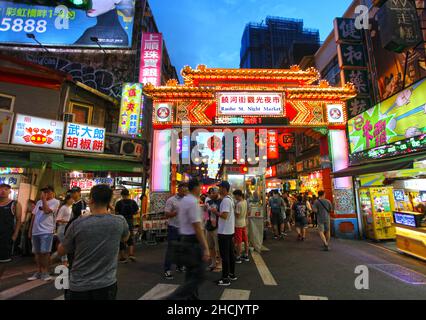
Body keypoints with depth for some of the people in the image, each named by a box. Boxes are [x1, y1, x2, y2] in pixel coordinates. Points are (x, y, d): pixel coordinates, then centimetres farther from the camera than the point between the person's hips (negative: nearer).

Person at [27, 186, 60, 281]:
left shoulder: (55, 201, -6)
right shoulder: (39, 202, 16)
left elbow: (47, 211, -22)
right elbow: (34, 215, 19)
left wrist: (44, 199, -10)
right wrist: (30, 229, 16)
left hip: (46, 231, -7)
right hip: (36, 231, 7)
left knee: (45, 252, -4)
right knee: (37, 252, 13)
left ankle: (45, 272, 7)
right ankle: (39, 271, 24)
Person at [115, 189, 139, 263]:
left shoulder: (119, 203, -11)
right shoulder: (133, 202, -4)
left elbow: (116, 213, -10)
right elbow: (137, 211, 1)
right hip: (130, 222, 2)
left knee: (121, 240, 9)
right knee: (130, 239, 18)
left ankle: (123, 257, 15)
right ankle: (131, 254, 8)